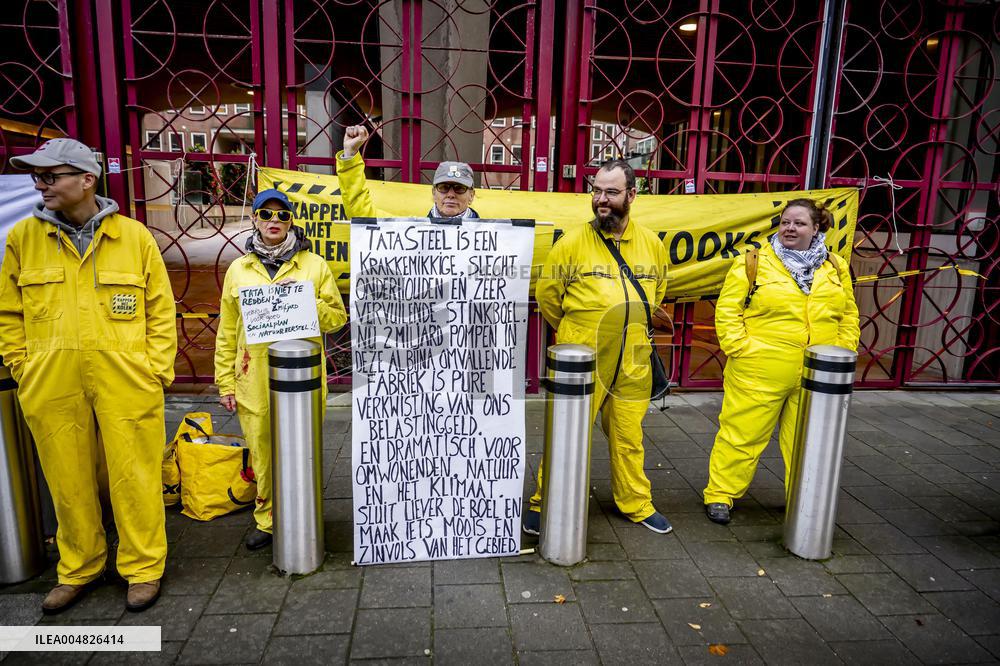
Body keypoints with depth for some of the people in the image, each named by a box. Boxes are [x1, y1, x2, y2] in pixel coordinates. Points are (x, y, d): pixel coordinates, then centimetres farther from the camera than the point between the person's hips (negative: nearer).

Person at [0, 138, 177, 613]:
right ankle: (78, 569, 33)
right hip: (51, 387, 2)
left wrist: (156, 370, -3)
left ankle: (143, 568, 21)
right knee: (69, 482, 13)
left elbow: (161, 310, 3)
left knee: (134, 478, 4)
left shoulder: (135, 236, 1)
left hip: (127, 383, -2)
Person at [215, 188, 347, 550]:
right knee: (262, 454, 8)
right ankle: (267, 519, 27)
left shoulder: (314, 265, 3)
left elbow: (337, 316, 2)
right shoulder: (238, 269, 9)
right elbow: (227, 333, 11)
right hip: (254, 381, 2)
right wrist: (226, 383, 8)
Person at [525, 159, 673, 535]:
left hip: (632, 364, 4)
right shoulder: (572, 243, -7)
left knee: (628, 437, 16)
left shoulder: (652, 244, 4)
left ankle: (636, 502, 33)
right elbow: (547, 295, 2)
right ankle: (545, 503, 20)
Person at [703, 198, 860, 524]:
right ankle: (720, 494, 16)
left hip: (816, 377, 4)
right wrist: (740, 349, -12)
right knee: (742, 435, 2)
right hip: (758, 372, -4)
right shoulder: (752, 263, -3)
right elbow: (727, 310, -5)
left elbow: (849, 316, 16)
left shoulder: (837, 268, 11)